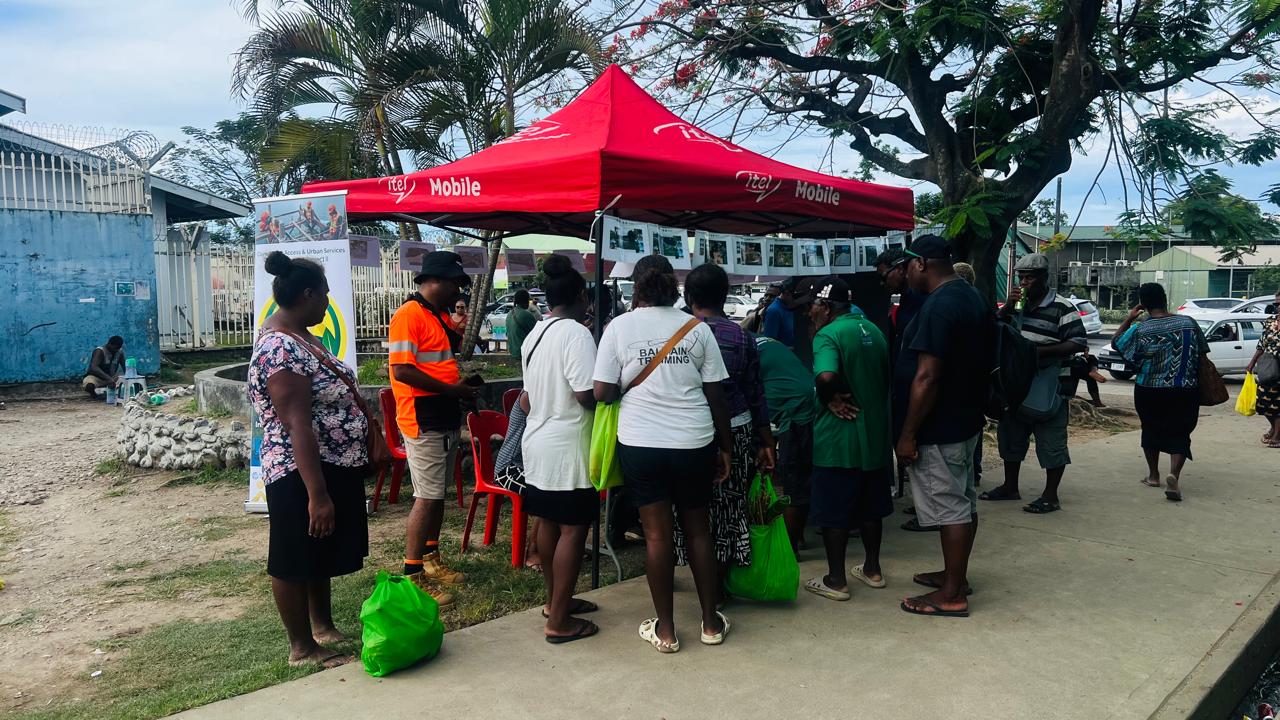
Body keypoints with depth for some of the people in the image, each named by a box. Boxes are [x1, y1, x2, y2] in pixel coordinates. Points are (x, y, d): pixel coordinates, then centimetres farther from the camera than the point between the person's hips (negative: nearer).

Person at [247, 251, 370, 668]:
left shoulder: (299, 337, 9)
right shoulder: (279, 350, -23)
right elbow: (298, 426, -27)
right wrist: (317, 494, -28)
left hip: (334, 467, 10)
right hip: (301, 474, -10)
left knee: (322, 556, 21)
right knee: (295, 560, 6)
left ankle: (324, 628, 37)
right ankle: (302, 648, 20)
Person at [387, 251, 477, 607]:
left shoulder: (442, 316, 14)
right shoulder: (408, 315, -15)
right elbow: (402, 370, -22)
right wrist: (452, 389, -18)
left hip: (446, 417, 9)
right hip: (422, 420, -9)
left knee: (439, 492, 16)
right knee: (427, 496, -7)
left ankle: (431, 558, 28)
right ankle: (413, 575, 0)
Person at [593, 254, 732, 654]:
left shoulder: (619, 327, -3)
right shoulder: (697, 328, 1)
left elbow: (603, 393, -7)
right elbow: (715, 394, 2)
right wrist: (724, 447, 10)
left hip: (641, 443, -1)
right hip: (694, 442, 2)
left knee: (657, 534, 7)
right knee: (698, 530, 14)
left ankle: (665, 629, 16)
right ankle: (711, 622, 23)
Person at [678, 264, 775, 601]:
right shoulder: (742, 337, -1)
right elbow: (756, 395, 2)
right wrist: (766, 443, 9)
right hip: (736, 431, 2)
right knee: (729, 508, 12)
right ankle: (719, 583, 23)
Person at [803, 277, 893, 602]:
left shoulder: (828, 335, -16)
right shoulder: (873, 329, 9)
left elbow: (826, 376, -34)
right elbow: (886, 375, 18)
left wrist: (830, 400, -17)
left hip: (838, 439, -8)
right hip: (875, 435, 8)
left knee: (833, 512, 4)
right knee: (870, 507, 19)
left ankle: (836, 580, 11)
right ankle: (872, 569, 30)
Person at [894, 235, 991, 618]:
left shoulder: (938, 306, -21)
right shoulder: (973, 298, 10)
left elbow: (927, 377, -25)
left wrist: (908, 434, -20)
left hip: (939, 429, -10)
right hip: (966, 421, 10)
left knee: (950, 507, -2)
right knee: (963, 501, 17)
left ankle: (952, 595, 8)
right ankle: (956, 575, 31)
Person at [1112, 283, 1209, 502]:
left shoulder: (1140, 330, -11)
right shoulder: (1188, 323, -4)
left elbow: (1116, 344, 5)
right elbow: (1201, 354, 5)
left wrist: (1129, 319, 4)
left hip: (1150, 390, -1)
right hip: (1185, 391, 1)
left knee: (1151, 430, 16)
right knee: (1179, 433, 5)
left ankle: (1153, 475, 26)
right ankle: (1174, 473, -17)